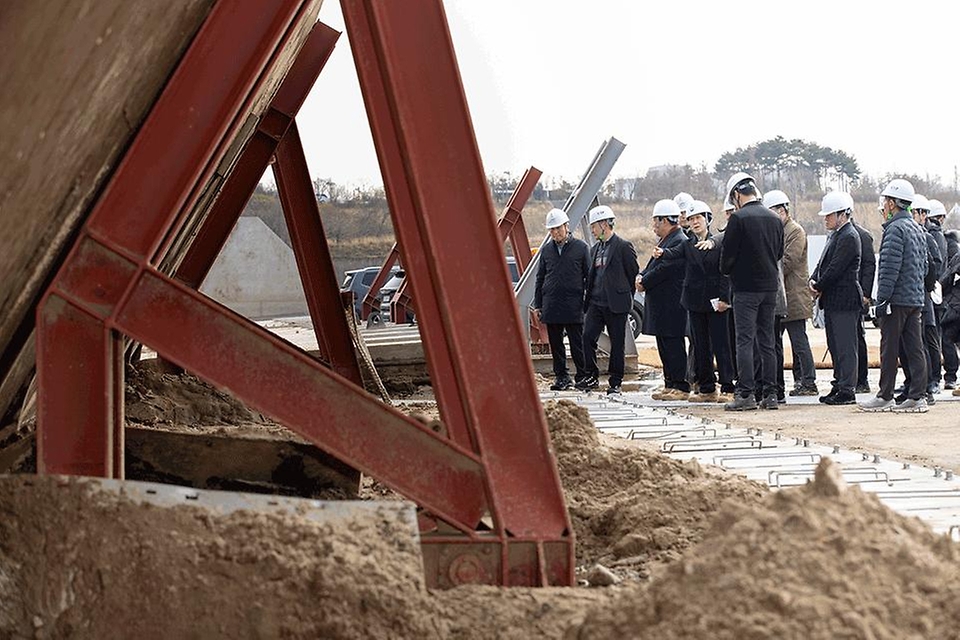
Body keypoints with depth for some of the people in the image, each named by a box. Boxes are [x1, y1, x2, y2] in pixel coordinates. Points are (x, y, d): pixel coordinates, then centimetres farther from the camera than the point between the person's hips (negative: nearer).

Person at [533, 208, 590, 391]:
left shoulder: (581, 247, 1)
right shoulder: (546, 250, 11)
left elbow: (589, 276, 2)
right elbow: (540, 279, 16)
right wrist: (537, 305, 12)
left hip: (573, 306, -4)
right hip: (551, 305, 4)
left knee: (577, 345, -2)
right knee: (556, 345, 7)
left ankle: (583, 377, 5)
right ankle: (561, 377, 15)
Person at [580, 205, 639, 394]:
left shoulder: (623, 246, -7)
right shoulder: (595, 249, 16)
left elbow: (634, 274, -4)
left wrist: (626, 297, 0)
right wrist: (588, 296, 11)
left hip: (616, 304, -6)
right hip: (596, 302, 6)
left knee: (617, 343, 1)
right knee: (587, 337, -5)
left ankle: (615, 382, 8)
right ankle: (592, 377, 5)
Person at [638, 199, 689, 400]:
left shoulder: (680, 242, -16)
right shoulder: (666, 240, 17)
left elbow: (664, 269, -20)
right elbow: (654, 264, 21)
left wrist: (644, 283, -9)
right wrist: (641, 275, 1)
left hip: (672, 306, -10)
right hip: (661, 306, 10)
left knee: (674, 346, -8)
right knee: (665, 346, 13)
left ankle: (681, 387, -5)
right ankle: (670, 385, 18)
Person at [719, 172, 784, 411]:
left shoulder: (738, 219, -12)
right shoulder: (774, 219, 8)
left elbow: (728, 252, -9)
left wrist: (727, 271, 10)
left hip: (746, 287, -6)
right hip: (770, 286, 6)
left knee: (745, 341, -4)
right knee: (767, 342, 9)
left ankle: (746, 394, -8)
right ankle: (770, 394, 10)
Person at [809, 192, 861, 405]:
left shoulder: (849, 237, -14)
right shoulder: (835, 235, 17)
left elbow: (836, 268, -19)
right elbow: (824, 263, 18)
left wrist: (819, 287, -9)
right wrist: (814, 281, 0)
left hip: (844, 301, -10)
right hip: (833, 301, 10)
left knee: (845, 346, -7)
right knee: (835, 346, 14)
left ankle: (847, 390, -4)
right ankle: (839, 386, 21)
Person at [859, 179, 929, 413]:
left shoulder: (895, 229, -13)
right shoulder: (917, 229, 16)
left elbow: (890, 268, -18)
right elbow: (923, 265, 20)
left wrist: (882, 299, -17)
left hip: (897, 298, -9)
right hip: (916, 298, 9)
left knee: (889, 349, -3)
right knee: (915, 348, 6)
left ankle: (885, 397, 1)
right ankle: (917, 397, 5)